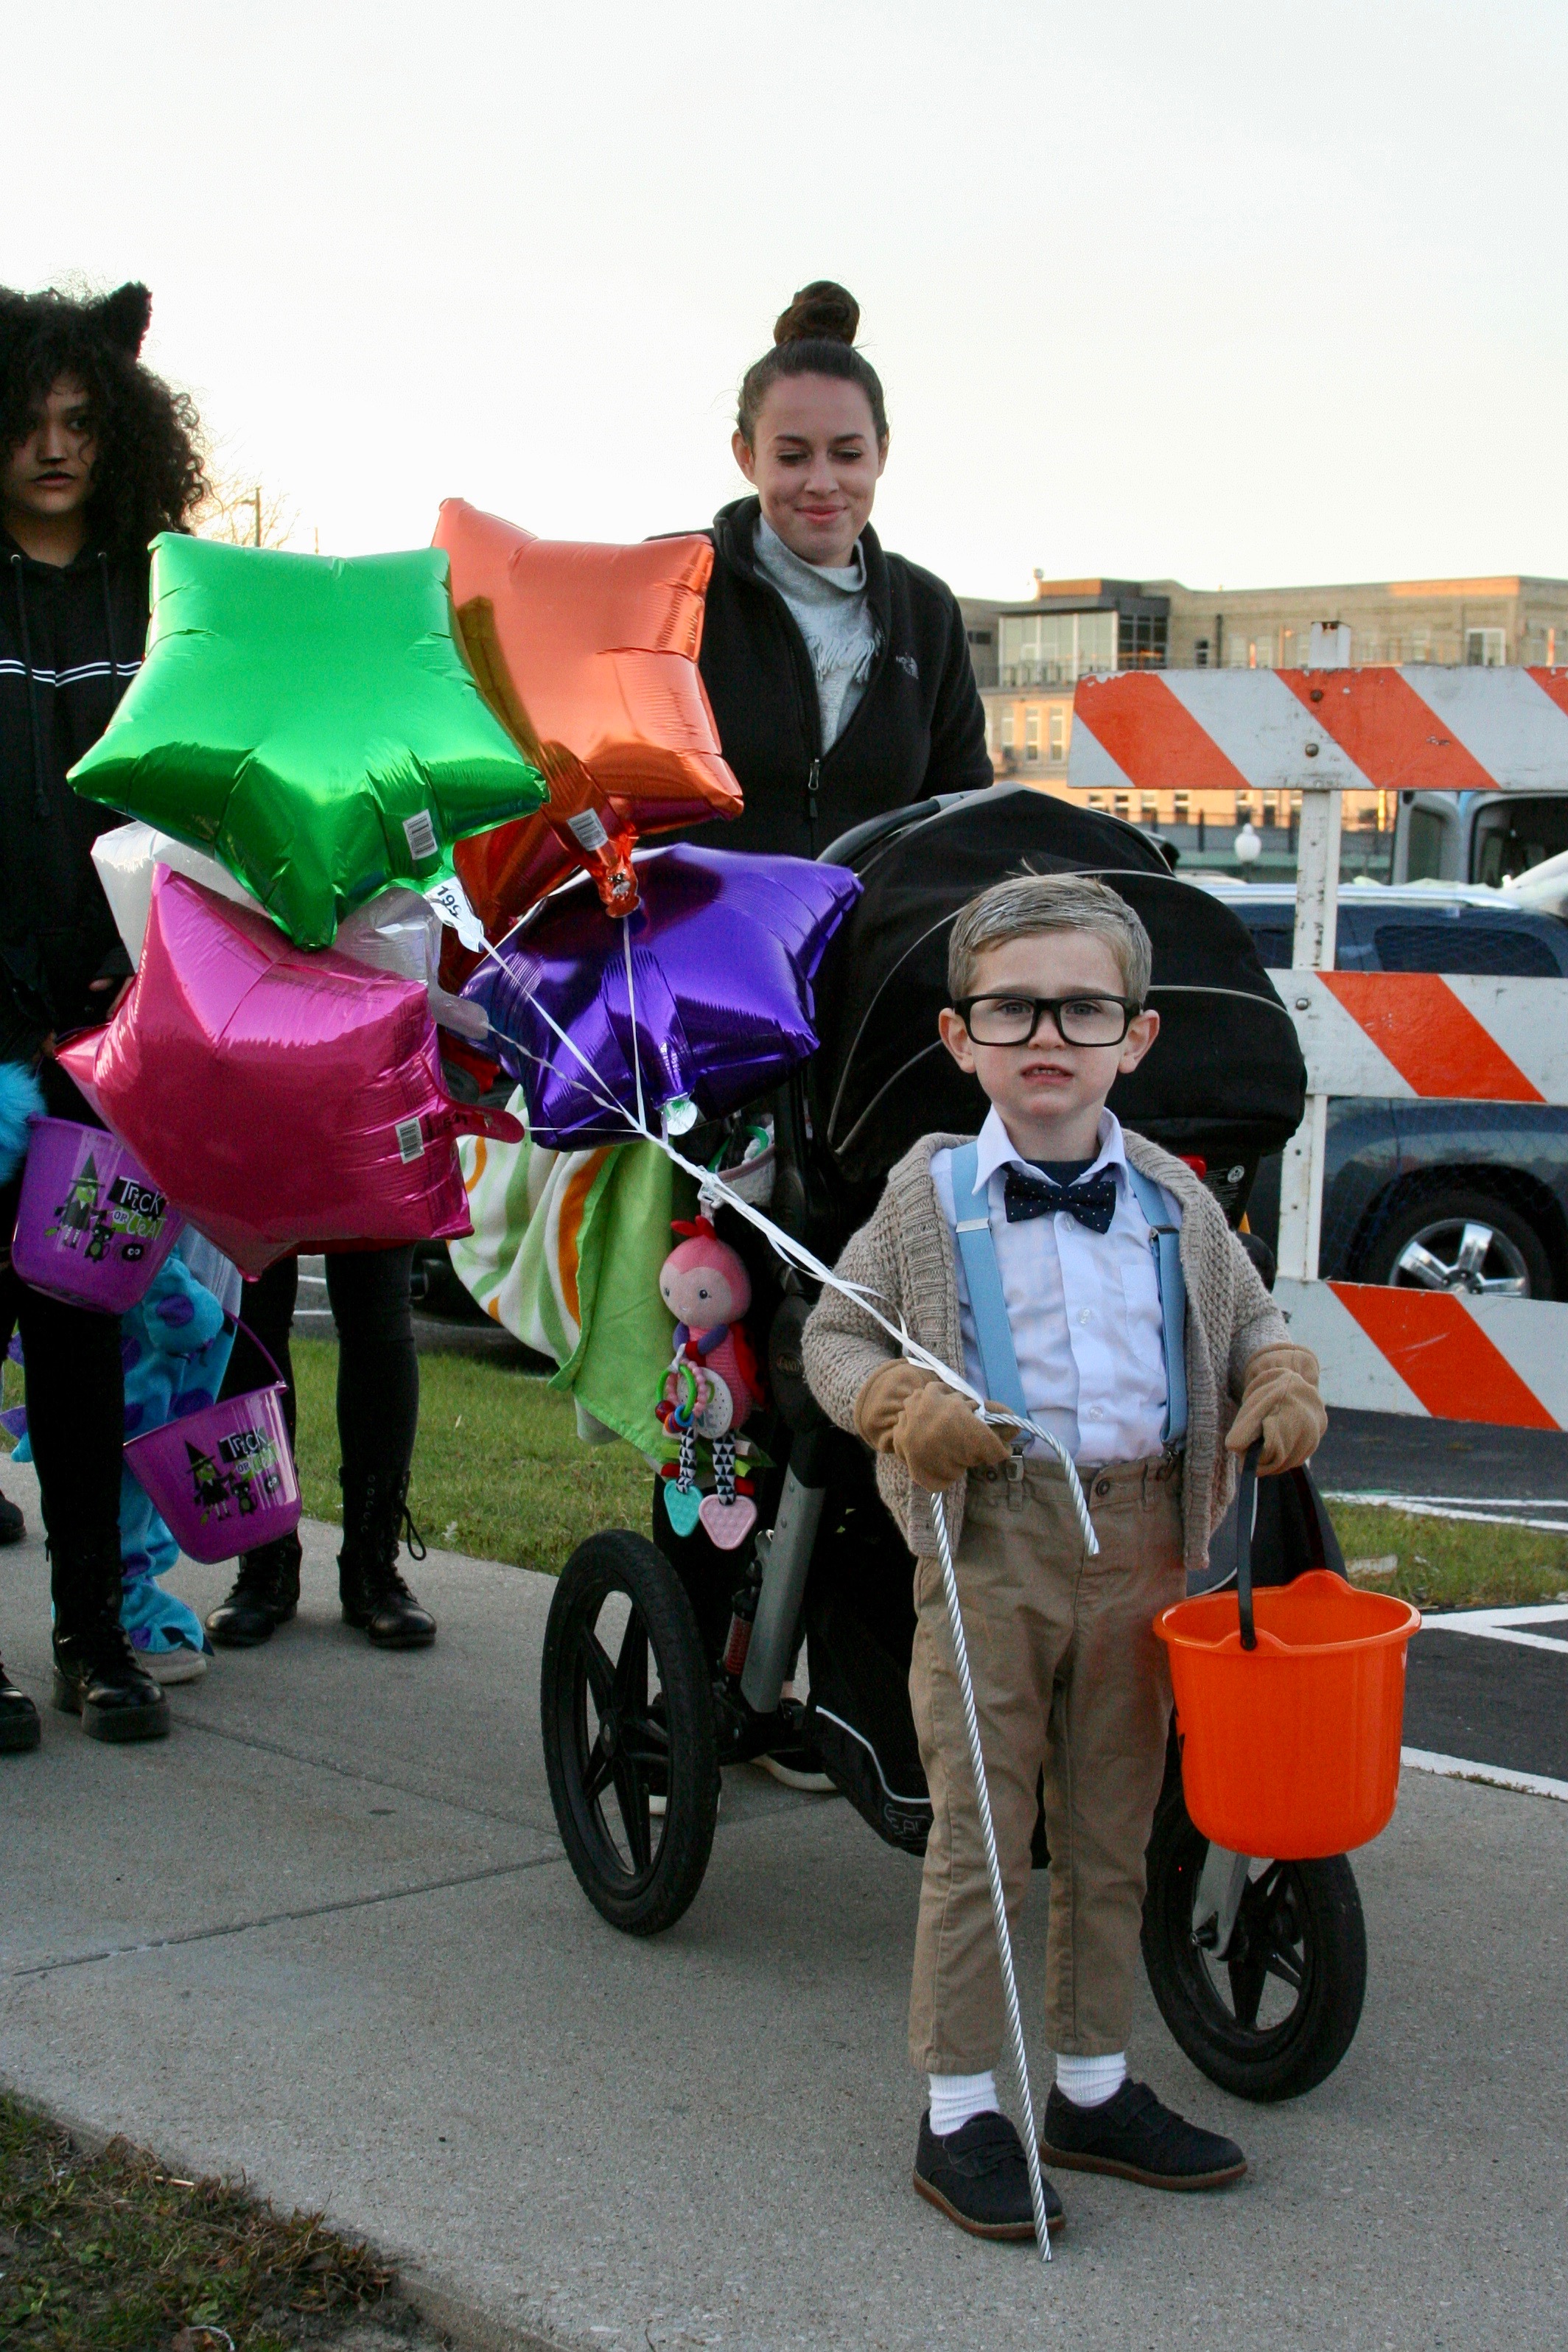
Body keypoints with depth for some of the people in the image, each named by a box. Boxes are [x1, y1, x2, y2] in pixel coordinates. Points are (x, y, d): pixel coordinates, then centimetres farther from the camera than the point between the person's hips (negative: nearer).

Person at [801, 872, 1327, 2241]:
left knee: (1112, 1831, 14)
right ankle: (959, 2113, 12)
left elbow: (1250, 1319, 21)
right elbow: (834, 1332, 5)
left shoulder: (1174, 1202, 7)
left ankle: (1095, 2089, 29)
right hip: (993, 1539, -3)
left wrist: (1285, 1384, 0)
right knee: (979, 1833, 1)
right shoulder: (931, 1197, -1)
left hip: (1142, 1544, 4)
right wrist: (896, 1401, -14)